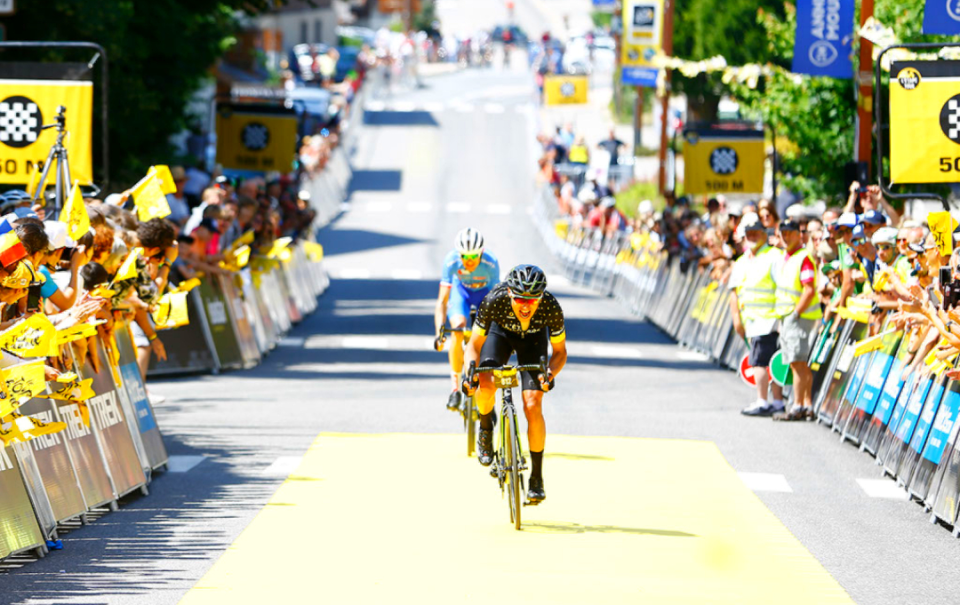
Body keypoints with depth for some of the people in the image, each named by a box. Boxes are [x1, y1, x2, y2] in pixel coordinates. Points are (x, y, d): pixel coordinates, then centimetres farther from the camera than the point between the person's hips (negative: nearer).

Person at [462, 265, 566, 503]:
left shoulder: (551, 308, -35)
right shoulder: (494, 301, -37)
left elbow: (560, 351, -19)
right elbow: (475, 345, -23)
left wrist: (550, 373, -40)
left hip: (533, 337, 0)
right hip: (501, 330, 0)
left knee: (533, 405, -15)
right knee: (486, 384, -28)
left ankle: (537, 477, 0)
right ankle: (485, 428, 7)